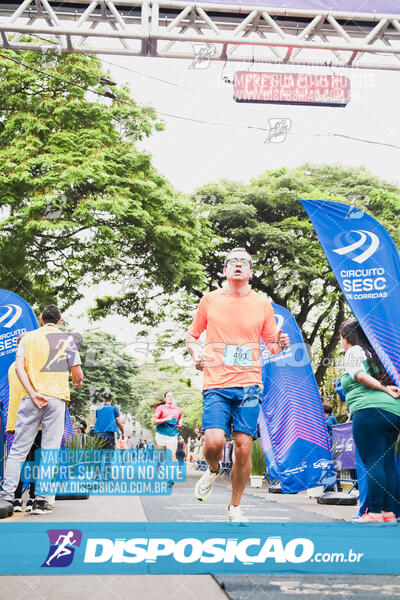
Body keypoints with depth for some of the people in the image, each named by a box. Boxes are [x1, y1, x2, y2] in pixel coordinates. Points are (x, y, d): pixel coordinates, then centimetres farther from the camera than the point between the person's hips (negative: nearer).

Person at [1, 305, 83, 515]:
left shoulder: (28, 337, 12)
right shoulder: (66, 339, 6)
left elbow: (19, 366, -2)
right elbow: (77, 373, 3)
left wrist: (33, 393, -8)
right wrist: (78, 382, 26)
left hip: (32, 398, 2)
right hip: (56, 397, -2)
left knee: (18, 448, 7)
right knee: (49, 450, 1)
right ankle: (42, 500, -1)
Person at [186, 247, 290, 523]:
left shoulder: (263, 304, 9)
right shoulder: (210, 300, 7)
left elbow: (272, 344, 16)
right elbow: (192, 335, 17)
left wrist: (280, 344, -7)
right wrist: (196, 352, -4)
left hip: (249, 385, 1)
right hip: (216, 383, -1)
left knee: (244, 447, -2)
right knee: (214, 441, -17)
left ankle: (235, 507, 18)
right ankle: (213, 470, 20)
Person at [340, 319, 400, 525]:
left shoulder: (353, 352, 5)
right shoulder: (375, 352, 28)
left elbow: (359, 375, -11)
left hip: (369, 410, -8)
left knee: (372, 463, -8)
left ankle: (375, 513, -10)